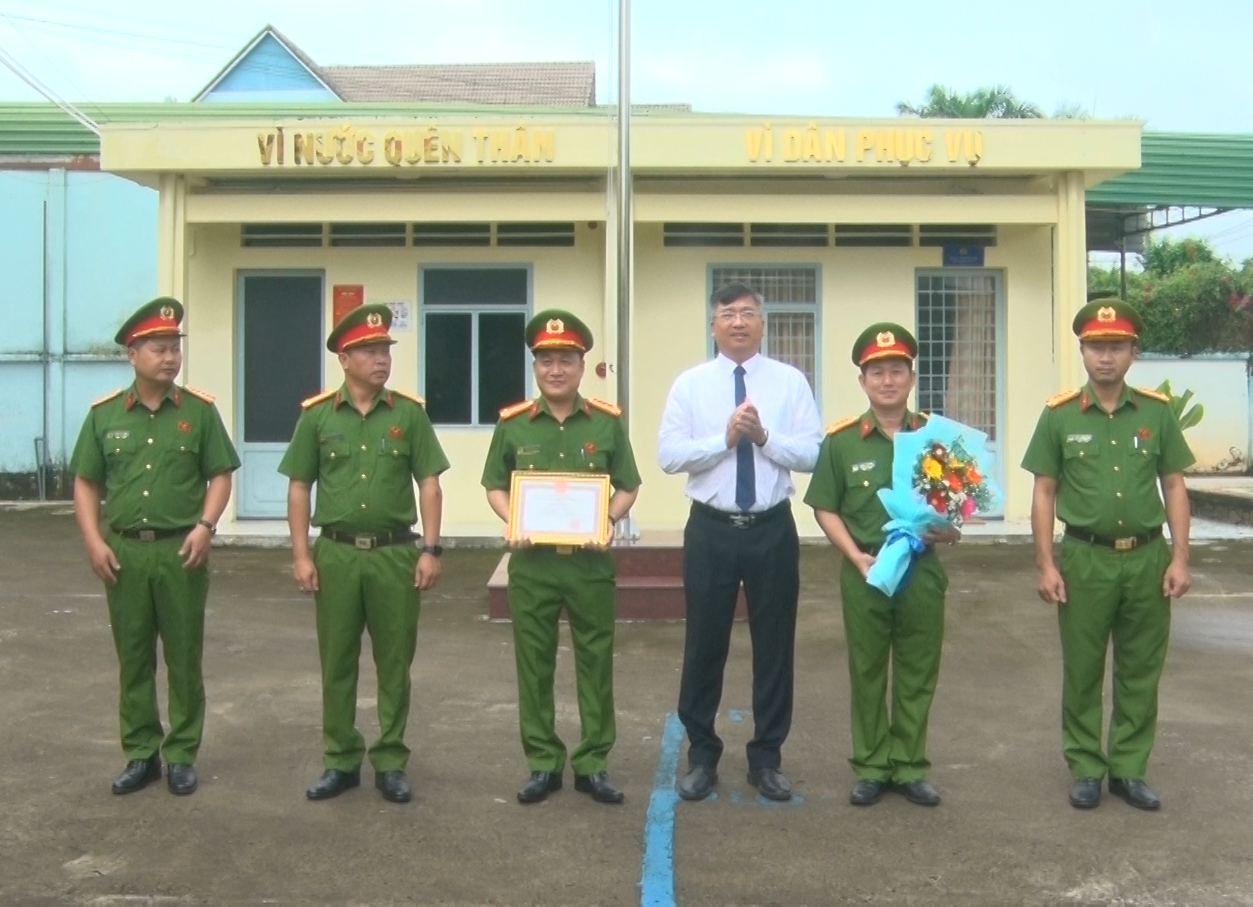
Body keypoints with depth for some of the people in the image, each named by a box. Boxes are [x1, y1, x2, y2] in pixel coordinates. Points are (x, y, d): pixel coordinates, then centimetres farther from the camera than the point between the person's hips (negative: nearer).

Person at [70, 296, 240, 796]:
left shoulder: (199, 410, 0)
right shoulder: (104, 414, 4)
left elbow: (220, 475, 2)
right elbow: (86, 483, 7)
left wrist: (205, 526, -11)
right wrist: (94, 540, -3)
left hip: (181, 551, -1)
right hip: (124, 551, 2)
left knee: (184, 659, 5)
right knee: (133, 659, 9)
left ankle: (182, 755, 17)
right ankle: (141, 754, 21)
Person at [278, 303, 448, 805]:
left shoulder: (409, 413, 2)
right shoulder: (317, 415, 3)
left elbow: (429, 484, 2)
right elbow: (298, 488, 5)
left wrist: (430, 549, -5)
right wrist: (301, 555, -2)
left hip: (395, 552, 0)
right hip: (336, 553, 0)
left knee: (394, 663, 6)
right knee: (337, 663, 8)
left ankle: (390, 762, 18)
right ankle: (341, 761, 21)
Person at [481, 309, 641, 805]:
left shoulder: (608, 422, 1)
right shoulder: (512, 423, 2)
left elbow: (627, 487, 6)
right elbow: (495, 486, 9)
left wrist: (606, 522, -12)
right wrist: (512, 522, -9)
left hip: (591, 561, 0)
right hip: (531, 562, 1)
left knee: (596, 663, 6)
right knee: (534, 665, 7)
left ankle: (592, 763, 19)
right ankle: (542, 763, 20)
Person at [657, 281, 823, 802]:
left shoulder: (791, 382, 2)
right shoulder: (690, 384, 2)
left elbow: (812, 454, -5)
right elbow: (669, 455, -7)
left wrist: (763, 436, -19)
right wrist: (725, 438, -17)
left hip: (772, 529, 1)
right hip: (711, 529, 0)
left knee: (774, 644, 9)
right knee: (704, 645, 7)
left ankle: (767, 759, 24)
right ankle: (702, 756, 23)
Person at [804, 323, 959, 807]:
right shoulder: (841, 440, -2)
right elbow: (825, 509, 2)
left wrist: (948, 528, -9)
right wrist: (857, 557, -10)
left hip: (922, 570, 1)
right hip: (864, 572, -1)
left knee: (917, 674, 8)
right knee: (866, 674, 8)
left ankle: (909, 767, 22)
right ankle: (871, 767, 21)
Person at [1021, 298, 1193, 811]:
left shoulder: (1157, 412, 3)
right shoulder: (1059, 415, -1)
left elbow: (1174, 486, 6)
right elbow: (1044, 493, 0)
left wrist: (1179, 558, -1)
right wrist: (1046, 564, -5)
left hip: (1147, 558, 2)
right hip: (1085, 558, -1)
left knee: (1140, 672, 10)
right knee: (1082, 671, 7)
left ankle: (1129, 769, 24)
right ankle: (1085, 769, 21)